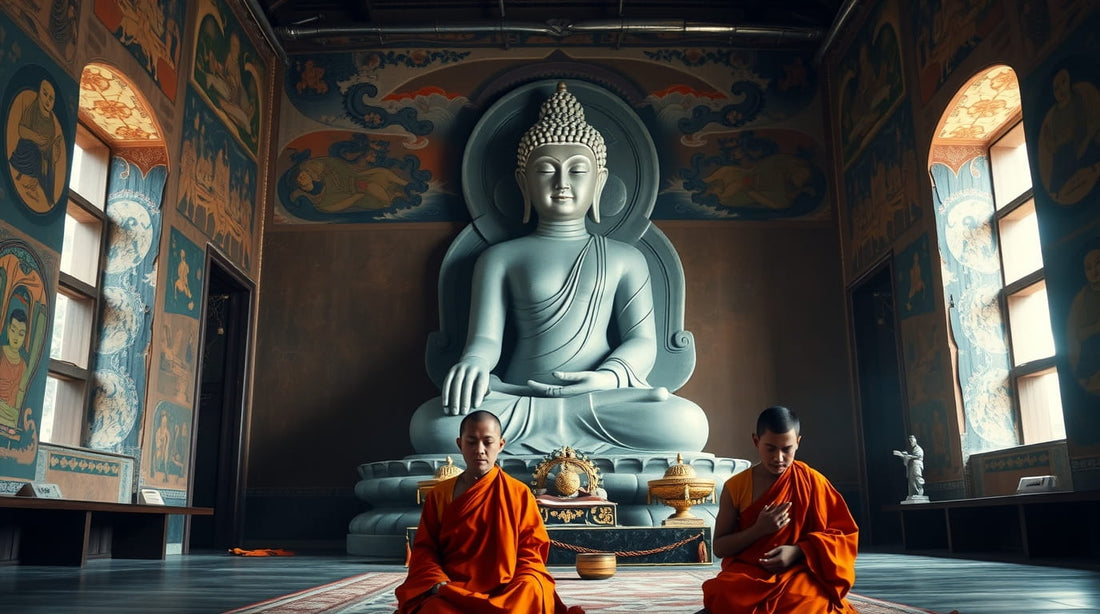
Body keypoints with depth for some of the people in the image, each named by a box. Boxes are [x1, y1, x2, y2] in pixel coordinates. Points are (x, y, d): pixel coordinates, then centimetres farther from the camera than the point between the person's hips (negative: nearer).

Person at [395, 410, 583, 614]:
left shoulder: (519, 493, 5)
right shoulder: (439, 494, 9)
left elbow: (531, 547, 4)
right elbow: (424, 549, 7)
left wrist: (520, 588, -14)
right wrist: (438, 586, -12)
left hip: (505, 592, 0)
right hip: (452, 592, 0)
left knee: (533, 593, -34)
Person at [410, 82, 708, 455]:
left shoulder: (625, 258, 17)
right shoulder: (501, 257, 15)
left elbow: (642, 341, 7)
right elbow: (485, 338, 4)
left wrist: (610, 377, -17)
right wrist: (474, 363, -22)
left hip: (602, 395, 1)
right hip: (518, 400, -1)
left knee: (686, 423, -32)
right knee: (431, 424, -33)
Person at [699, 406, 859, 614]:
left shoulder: (812, 482, 1)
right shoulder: (735, 487, 2)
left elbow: (842, 534, 4)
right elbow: (719, 548, 4)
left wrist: (797, 551, -13)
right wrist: (759, 529, -13)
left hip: (797, 575, 1)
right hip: (745, 577, 0)